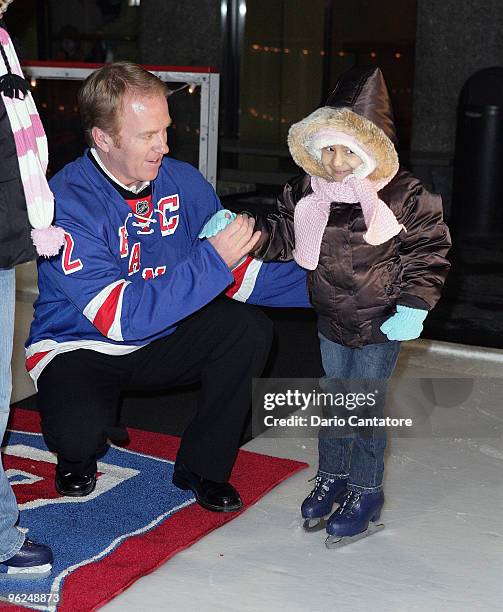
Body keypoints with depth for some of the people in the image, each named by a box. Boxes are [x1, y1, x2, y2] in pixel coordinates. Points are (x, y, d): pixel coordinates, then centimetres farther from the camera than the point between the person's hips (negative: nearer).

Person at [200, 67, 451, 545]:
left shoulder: (404, 196, -19)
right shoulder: (307, 191, -8)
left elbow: (429, 249, -10)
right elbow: (281, 236, 2)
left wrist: (413, 306, -16)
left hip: (380, 325, -4)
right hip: (331, 321, 4)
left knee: (364, 405, 0)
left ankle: (365, 492, 19)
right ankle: (331, 477, 35)